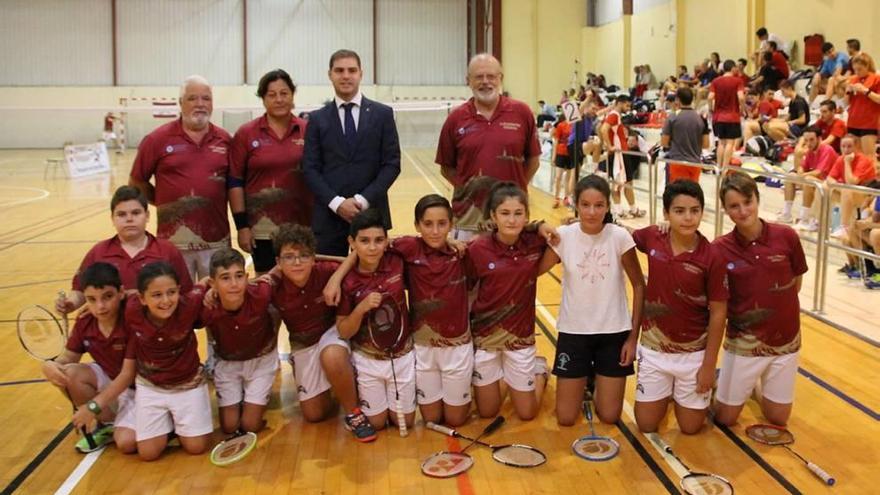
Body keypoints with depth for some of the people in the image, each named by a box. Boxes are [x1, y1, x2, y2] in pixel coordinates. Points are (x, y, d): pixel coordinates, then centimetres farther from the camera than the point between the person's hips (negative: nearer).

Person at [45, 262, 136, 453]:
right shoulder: (84, 323, -9)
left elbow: (128, 374, -26)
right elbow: (69, 357, 1)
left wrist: (94, 406, -27)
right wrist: (51, 364, -24)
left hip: (136, 387, -6)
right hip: (107, 380, 6)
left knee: (126, 443, -27)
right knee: (69, 373, -23)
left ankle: (113, 425, 12)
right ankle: (106, 424, -1)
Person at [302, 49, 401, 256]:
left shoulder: (383, 114, 5)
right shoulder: (317, 119, 8)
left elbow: (392, 163, 1)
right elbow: (310, 168, 3)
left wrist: (364, 199, -11)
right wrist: (336, 202, -11)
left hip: (372, 213, 0)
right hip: (329, 215, 1)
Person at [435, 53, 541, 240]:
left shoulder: (522, 112, -1)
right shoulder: (456, 119, 1)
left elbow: (533, 160, 7)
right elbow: (446, 167, 7)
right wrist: (466, 187, -3)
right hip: (469, 213, 0)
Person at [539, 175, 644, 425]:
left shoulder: (620, 237, -12)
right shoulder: (563, 236, -10)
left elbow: (639, 285, -3)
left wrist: (634, 336, -5)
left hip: (614, 332, 0)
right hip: (574, 331, 0)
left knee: (609, 417, 6)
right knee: (566, 419, 5)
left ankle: (599, 380, 37)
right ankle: (583, 380, 35)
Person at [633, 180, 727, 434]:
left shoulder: (711, 257, -18)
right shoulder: (652, 238, -11)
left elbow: (718, 313, -11)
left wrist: (709, 365, -9)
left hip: (693, 353, -2)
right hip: (654, 349, 2)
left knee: (690, 427, 12)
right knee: (647, 425, 11)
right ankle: (666, 392, 40)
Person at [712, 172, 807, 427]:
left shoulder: (786, 237, -12)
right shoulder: (719, 249, -15)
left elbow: (796, 284, 3)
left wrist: (777, 307, -3)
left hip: (785, 339, 2)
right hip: (744, 343, -1)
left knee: (777, 418, 14)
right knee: (724, 418, 8)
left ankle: (759, 384, 42)